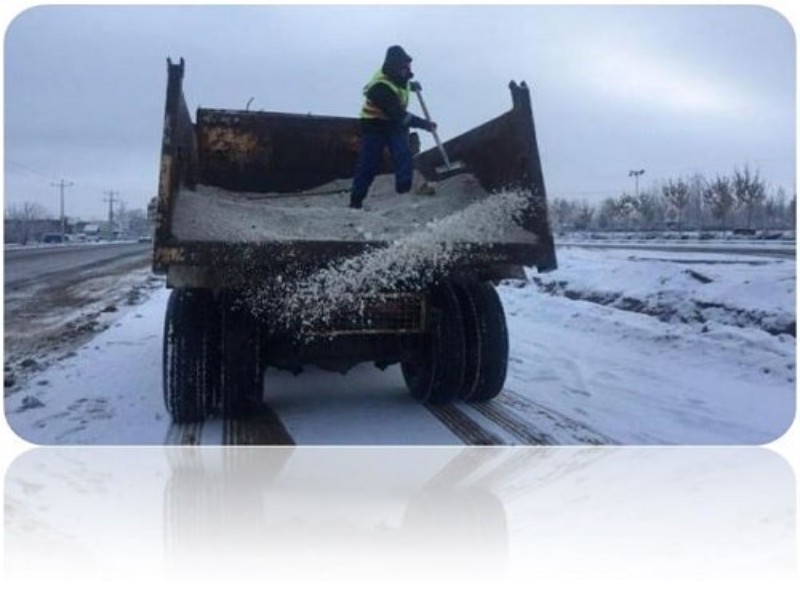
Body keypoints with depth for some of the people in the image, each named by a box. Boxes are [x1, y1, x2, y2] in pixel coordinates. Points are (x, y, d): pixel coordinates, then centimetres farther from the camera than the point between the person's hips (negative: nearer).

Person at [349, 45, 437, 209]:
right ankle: (356, 200, 7)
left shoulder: (397, 76, -5)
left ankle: (404, 193, -12)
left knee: (404, 158, -12)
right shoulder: (381, 87, -31)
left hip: (395, 123, 7)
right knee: (369, 163, -4)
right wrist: (423, 124, -33)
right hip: (375, 126, -7)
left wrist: (410, 85, 5)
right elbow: (398, 115, -34)